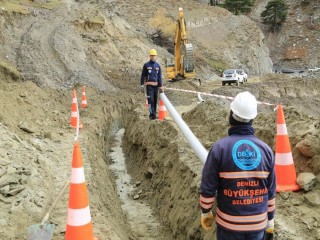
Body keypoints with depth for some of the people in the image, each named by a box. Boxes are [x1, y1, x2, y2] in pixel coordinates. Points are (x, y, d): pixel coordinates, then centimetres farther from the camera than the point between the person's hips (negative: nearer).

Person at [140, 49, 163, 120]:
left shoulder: (158, 65, 9)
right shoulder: (146, 65, 1)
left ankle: (154, 112, 18)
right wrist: (142, 85, -3)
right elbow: (143, 75, 3)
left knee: (155, 100, 8)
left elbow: (159, 76, 10)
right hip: (149, 85, -4)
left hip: (156, 85, 4)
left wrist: (160, 86, 4)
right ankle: (152, 114, -16)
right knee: (150, 99, -13)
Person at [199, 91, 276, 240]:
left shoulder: (219, 147, -14)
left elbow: (208, 187, -11)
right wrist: (270, 219, 14)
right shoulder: (266, 149, -5)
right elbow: (270, 191, 2)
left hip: (229, 223, -2)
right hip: (258, 224, 2)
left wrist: (205, 212, 6)